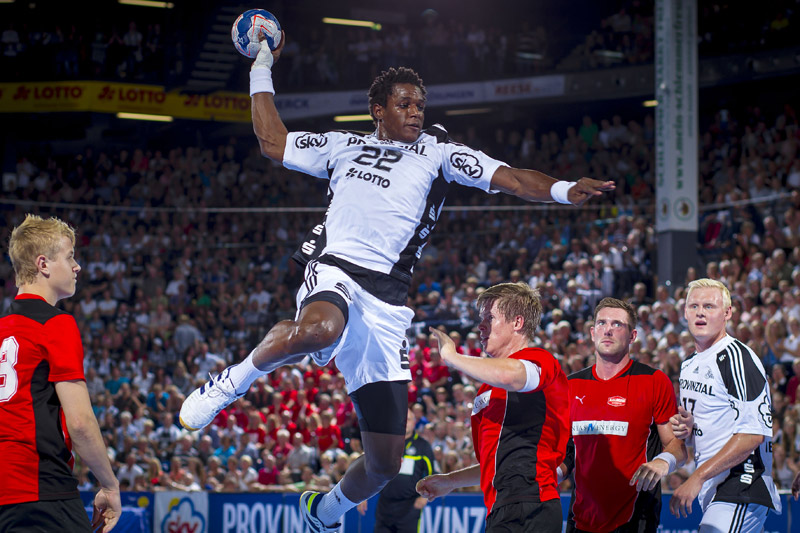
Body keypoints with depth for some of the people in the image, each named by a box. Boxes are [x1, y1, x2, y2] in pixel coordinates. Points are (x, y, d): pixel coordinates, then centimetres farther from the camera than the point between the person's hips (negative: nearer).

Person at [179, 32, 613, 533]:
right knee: (319, 329, -44)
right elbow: (273, 140, 30)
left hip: (387, 301, 1)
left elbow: (511, 179, 3)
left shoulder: (437, 152, 14)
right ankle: (232, 382, -18)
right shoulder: (345, 146, 21)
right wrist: (262, 65, 30)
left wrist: (564, 190, -15)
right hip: (336, 271, -1)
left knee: (385, 462, 1)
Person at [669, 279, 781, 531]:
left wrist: (697, 478, -20)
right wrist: (686, 428, 4)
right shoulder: (689, 365, 17)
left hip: (741, 491, -9)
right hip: (712, 494, 9)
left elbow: (752, 434, -18)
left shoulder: (737, 358, -11)